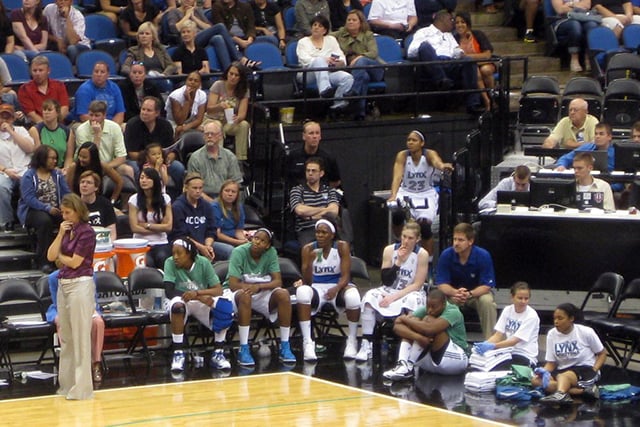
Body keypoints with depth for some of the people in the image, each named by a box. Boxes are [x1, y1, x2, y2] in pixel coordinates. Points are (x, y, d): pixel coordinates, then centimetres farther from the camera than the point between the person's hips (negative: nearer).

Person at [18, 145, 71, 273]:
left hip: (55, 210, 4)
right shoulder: (29, 176, -3)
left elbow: (65, 193, 3)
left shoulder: (57, 174, 13)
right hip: (33, 210, -4)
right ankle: (43, 260, -28)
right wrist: (47, 208, -26)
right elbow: (29, 198, -15)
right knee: (45, 220, -37)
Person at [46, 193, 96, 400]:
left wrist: (60, 256, 5)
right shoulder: (67, 230, 12)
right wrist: (60, 234, -4)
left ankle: (81, 388, -1)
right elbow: (51, 256, 4)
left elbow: (75, 262, -12)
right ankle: (68, 384, 19)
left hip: (80, 284, -8)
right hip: (63, 284, 8)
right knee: (66, 337, 12)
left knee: (80, 337, -4)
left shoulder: (86, 232, -10)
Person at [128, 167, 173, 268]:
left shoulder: (165, 199, 5)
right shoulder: (134, 199, 1)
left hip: (161, 243, 1)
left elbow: (168, 226, 0)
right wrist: (158, 229, -2)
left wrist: (146, 225, -5)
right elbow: (134, 228, -4)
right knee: (147, 263, -32)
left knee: (162, 258, -32)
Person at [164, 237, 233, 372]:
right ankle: (178, 353, -30)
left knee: (225, 306, -28)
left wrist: (197, 293, -33)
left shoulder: (203, 263, -9)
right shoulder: (170, 263, -12)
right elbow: (169, 291, -21)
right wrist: (200, 297, -31)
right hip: (182, 301, -1)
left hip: (203, 302, 1)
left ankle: (218, 353, -18)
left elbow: (219, 290, -14)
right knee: (176, 305, -38)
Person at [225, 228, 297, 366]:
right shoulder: (239, 252, -18)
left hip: (260, 293, 4)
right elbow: (233, 285, -23)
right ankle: (244, 350, -35)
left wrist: (258, 287, -30)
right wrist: (257, 285, -23)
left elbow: (278, 282, -13)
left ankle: (285, 348, -17)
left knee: (283, 294, -24)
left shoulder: (271, 252, -8)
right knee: (245, 295, -38)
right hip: (236, 292, -4)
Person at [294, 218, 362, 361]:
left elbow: (345, 276, -12)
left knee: (352, 296, -36)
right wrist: (309, 262, -28)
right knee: (302, 291, -35)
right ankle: (307, 342, -31)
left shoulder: (342, 247, -8)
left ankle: (352, 341, -14)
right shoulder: (308, 249, -7)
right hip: (317, 287, 1)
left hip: (338, 286, -1)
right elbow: (307, 281, -10)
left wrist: (336, 289, -33)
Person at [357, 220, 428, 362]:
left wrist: (394, 297, -21)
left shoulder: (422, 254, -10)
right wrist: (398, 262, -19)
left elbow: (417, 285, -12)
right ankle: (366, 345, -26)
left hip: (411, 293, -3)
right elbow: (386, 281, -6)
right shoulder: (390, 250, -4)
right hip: (390, 291, 3)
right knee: (369, 297, -25)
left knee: (414, 300, -37)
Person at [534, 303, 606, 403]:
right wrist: (544, 371, -20)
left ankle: (560, 394, -73)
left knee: (564, 376, -38)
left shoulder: (586, 332, -8)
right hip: (562, 371, 5)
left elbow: (602, 353, 3)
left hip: (585, 369, -5)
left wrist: (593, 371, -14)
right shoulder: (551, 335, 1)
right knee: (536, 381, -25)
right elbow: (551, 362, 4)